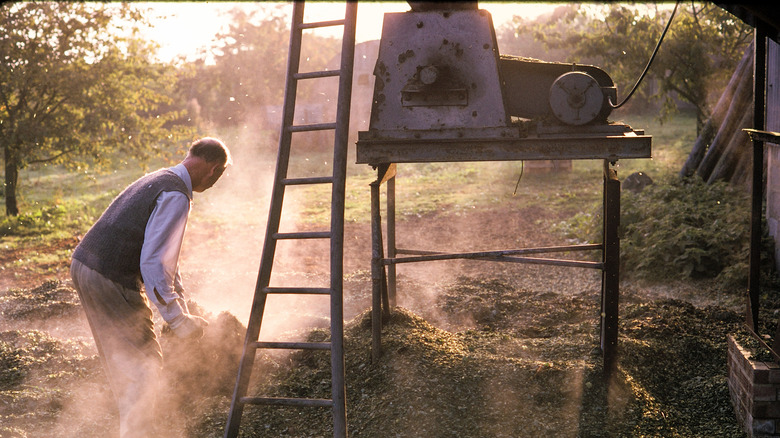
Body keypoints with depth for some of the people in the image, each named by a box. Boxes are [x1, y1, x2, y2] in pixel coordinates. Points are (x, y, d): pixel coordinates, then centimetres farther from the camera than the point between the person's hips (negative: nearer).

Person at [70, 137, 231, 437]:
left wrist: (182, 308, 28)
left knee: (119, 357, 27)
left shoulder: (159, 180, 17)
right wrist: (177, 320, -16)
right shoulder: (176, 196, -16)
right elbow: (153, 264, -23)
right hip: (110, 280, -10)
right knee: (144, 365, 2)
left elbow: (162, 253, 25)